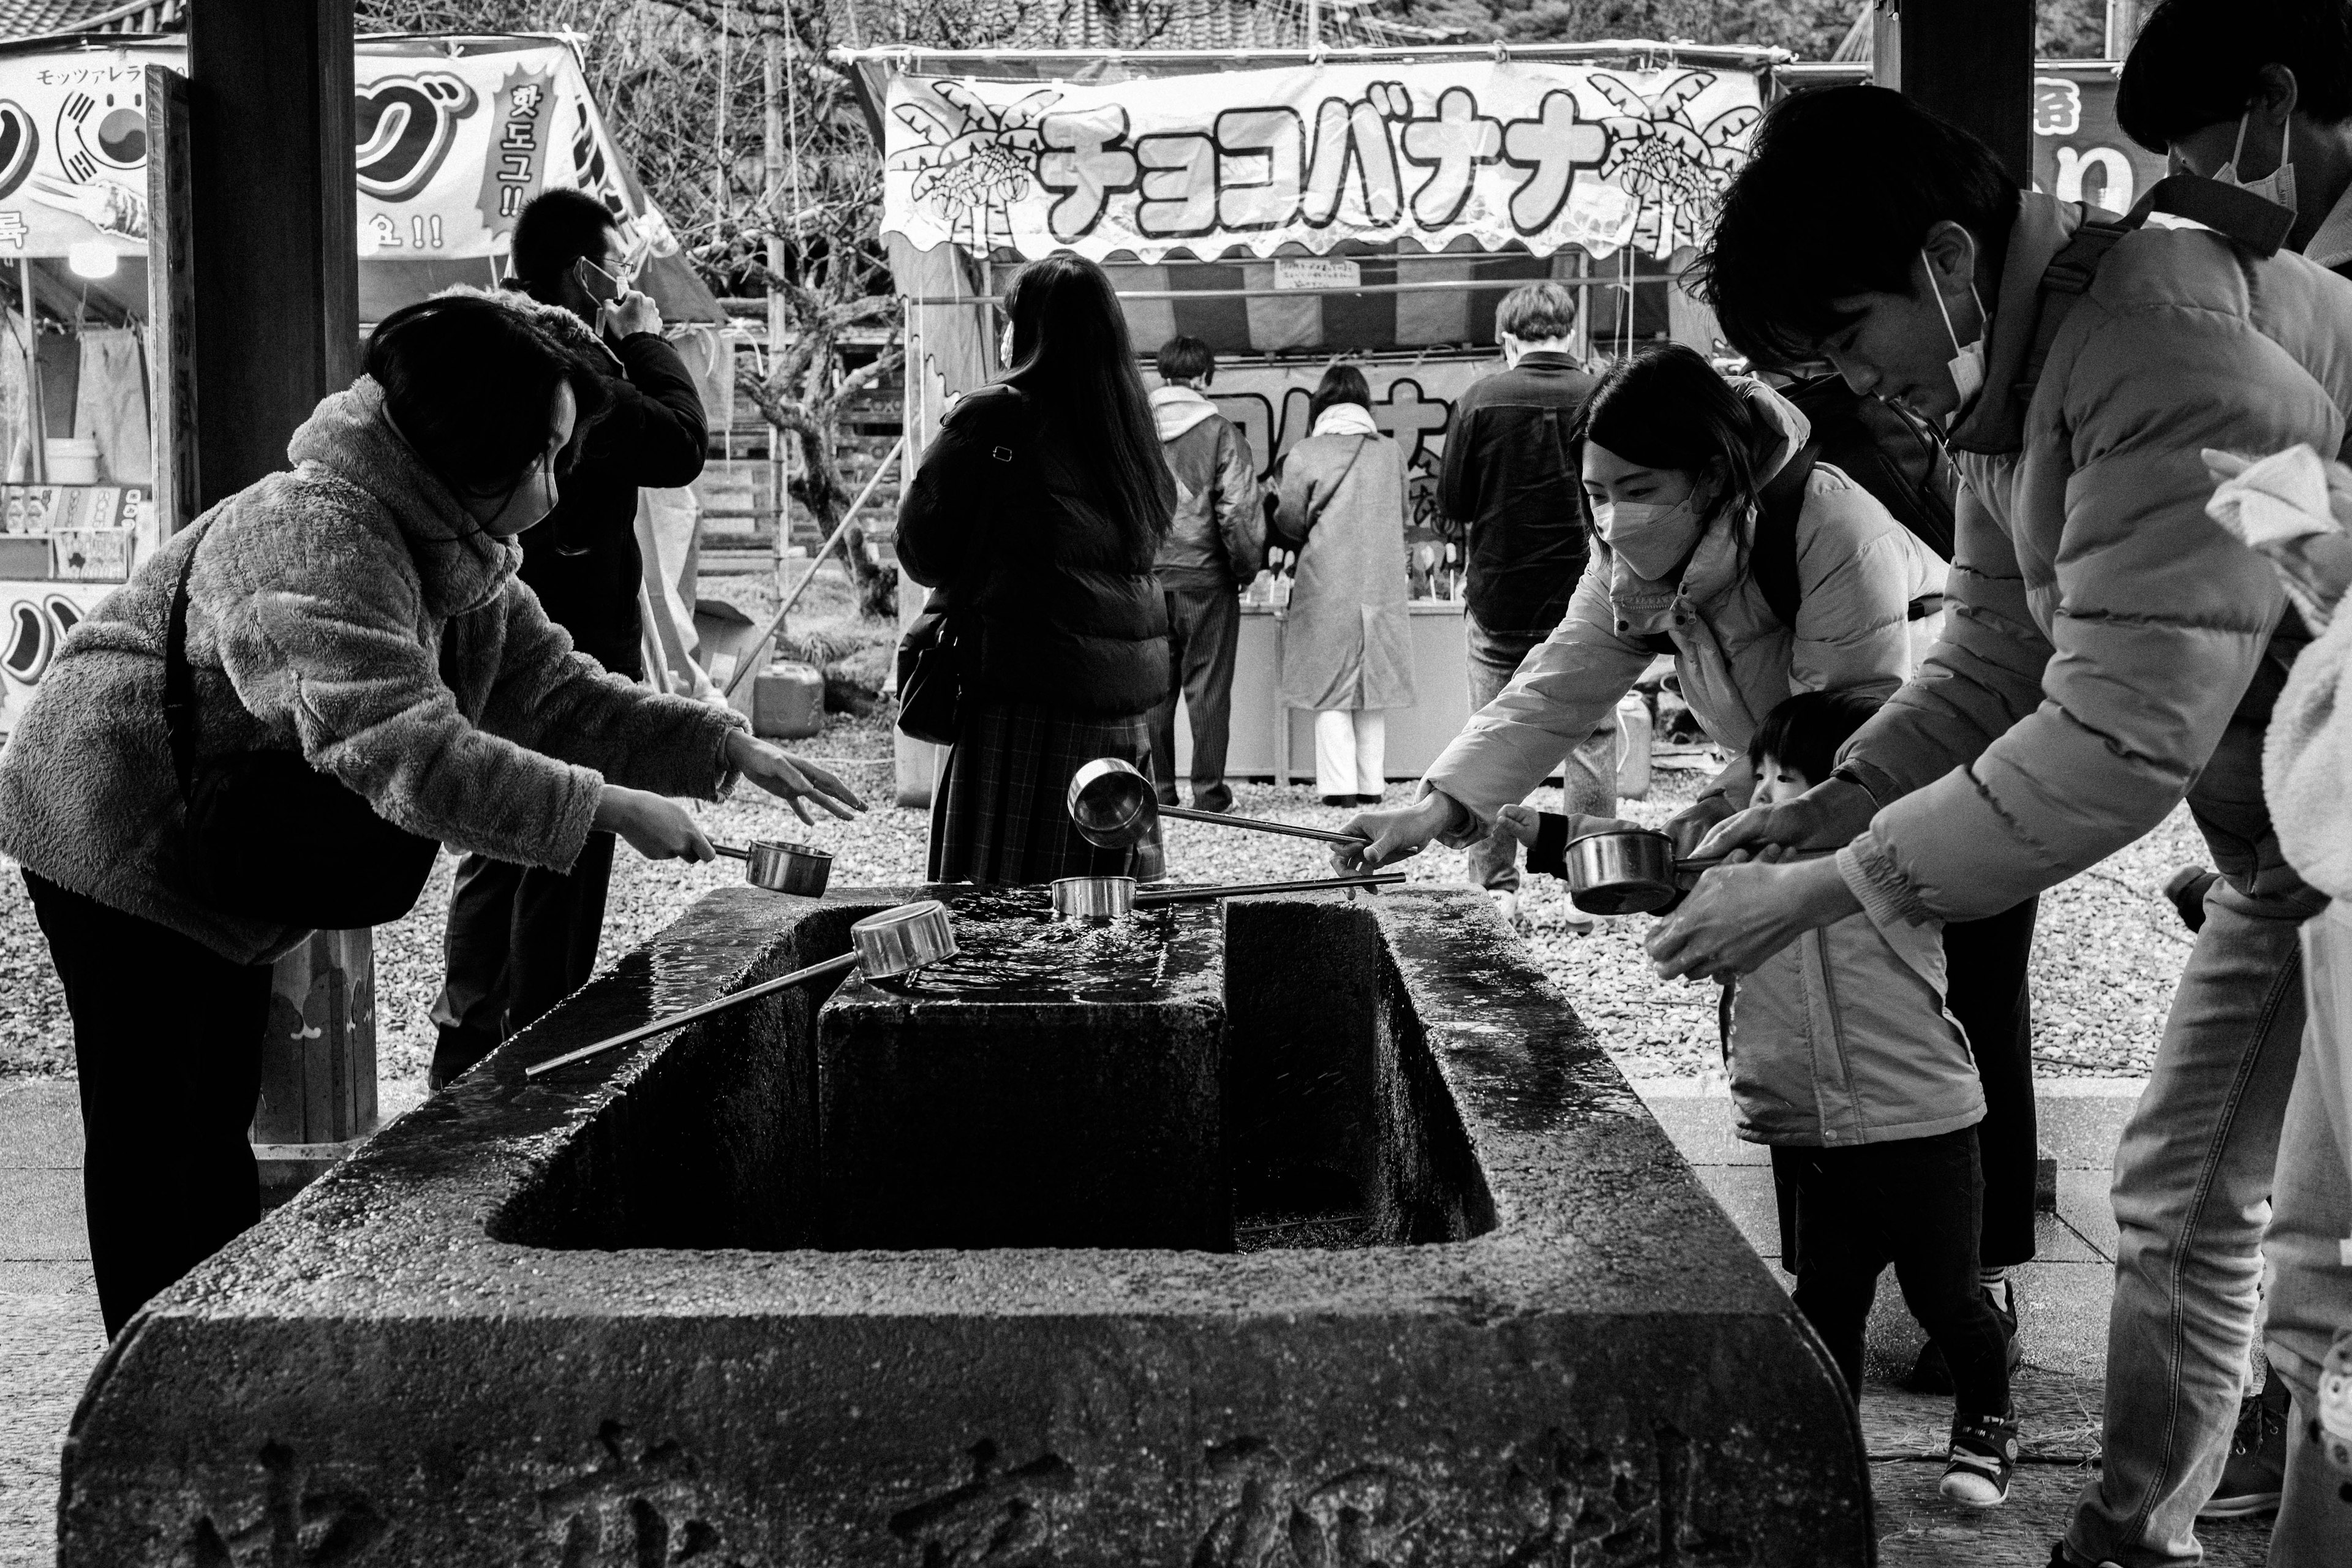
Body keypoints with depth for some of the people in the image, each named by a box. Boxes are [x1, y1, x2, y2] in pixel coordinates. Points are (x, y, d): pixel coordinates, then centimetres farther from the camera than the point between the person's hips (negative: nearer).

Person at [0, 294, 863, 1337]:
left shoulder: (464, 556, 1)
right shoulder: (316, 542, -31)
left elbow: (558, 694, 2)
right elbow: (408, 753, -40)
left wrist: (725, 750, -10)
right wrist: (605, 807, -39)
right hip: (120, 836, -9)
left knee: (217, 1119, 15)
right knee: (149, 1136, -2)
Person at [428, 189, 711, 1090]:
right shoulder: (569, 364, -18)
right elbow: (681, 447, -16)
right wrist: (646, 340, -5)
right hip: (574, 652, -9)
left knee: (498, 852, 18)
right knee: (564, 865, -1)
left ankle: (466, 1048, 26)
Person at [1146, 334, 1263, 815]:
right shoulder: (1221, 433, -7)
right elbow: (1239, 510, -10)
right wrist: (1249, 566, 3)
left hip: (1147, 576, 3)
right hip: (1205, 577, -3)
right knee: (1207, 685, 4)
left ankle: (1157, 789, 11)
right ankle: (1209, 790, 6)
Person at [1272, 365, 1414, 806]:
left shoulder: (1303, 456, -6)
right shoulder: (1391, 452, 3)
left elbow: (1289, 526, -1)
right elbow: (1404, 517, 11)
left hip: (1327, 584, -3)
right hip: (1382, 584, 3)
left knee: (1331, 689, 2)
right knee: (1373, 688, 10)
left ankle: (1340, 786, -3)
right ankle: (1371, 785, 11)